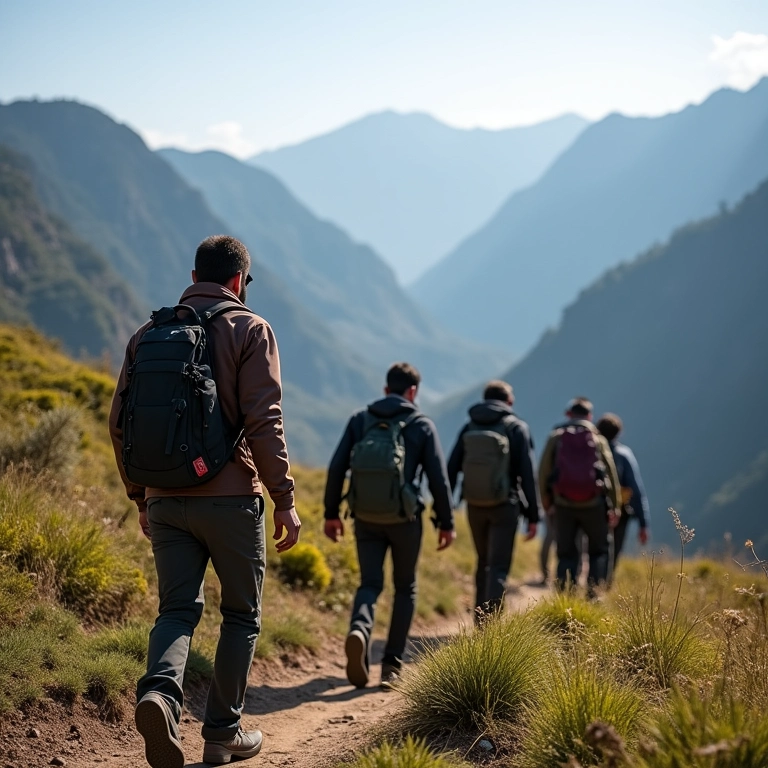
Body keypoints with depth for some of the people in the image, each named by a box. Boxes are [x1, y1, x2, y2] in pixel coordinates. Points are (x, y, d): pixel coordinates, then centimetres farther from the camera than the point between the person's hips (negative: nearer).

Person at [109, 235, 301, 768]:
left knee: (178, 610, 7)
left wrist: (141, 498, 19)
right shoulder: (249, 329, -4)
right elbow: (263, 422, -13)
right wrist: (285, 500, -8)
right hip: (231, 499, -4)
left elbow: (120, 424, 10)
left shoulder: (148, 333, 10)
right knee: (241, 615, 11)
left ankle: (160, 692, -22)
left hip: (165, 501, 4)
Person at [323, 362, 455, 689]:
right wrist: (446, 522, 4)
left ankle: (359, 630, -24)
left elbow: (337, 468, 0)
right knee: (405, 588, 15)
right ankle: (392, 664, 12)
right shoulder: (421, 425, -2)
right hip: (404, 519, -1)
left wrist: (331, 513, 8)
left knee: (370, 584, 9)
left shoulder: (360, 420, 4)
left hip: (366, 518, 1)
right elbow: (438, 478, -5)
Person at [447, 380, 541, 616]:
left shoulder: (469, 428, 6)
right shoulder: (517, 428, -3)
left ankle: (480, 620, 24)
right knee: (498, 568, -3)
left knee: (484, 563, 20)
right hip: (504, 506, -4)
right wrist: (533, 515, -5)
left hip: (474, 506, 4)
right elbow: (527, 474, -8)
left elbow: (451, 469, 3)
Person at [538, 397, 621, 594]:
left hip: (563, 504, 1)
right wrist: (615, 507, 8)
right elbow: (611, 474, 4)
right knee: (598, 550, 14)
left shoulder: (555, 437, 4)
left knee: (566, 553, 9)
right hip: (593, 504, 0)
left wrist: (545, 500, 12)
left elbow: (543, 472, 1)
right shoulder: (598, 439, 5)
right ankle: (595, 589, -2)